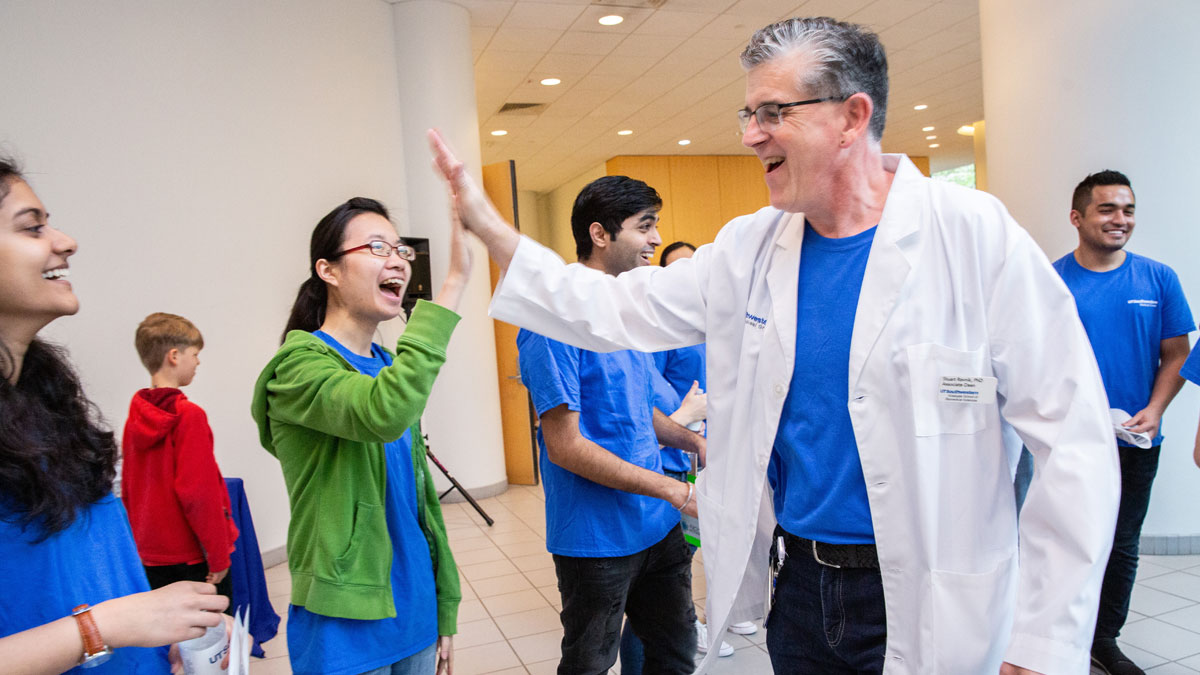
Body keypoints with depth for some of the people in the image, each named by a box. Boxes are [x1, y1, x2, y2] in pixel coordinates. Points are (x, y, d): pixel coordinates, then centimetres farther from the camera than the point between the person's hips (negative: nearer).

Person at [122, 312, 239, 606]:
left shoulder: (135, 415, 5)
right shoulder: (189, 415, -16)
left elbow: (128, 489, 12)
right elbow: (199, 492, -19)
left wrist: (141, 537, 20)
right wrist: (219, 554, -14)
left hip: (150, 553, 7)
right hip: (192, 555, -7)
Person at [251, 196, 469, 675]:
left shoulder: (389, 369, 8)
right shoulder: (299, 365, -15)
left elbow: (421, 496, 11)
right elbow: (383, 414, -37)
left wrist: (445, 610, 12)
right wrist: (454, 282, -37)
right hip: (345, 633, -6)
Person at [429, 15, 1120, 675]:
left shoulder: (975, 234, -14)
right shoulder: (750, 249, 1)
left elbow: (1073, 440, -14)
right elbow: (617, 312, 6)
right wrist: (490, 227, 0)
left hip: (931, 609, -5)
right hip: (799, 586, 5)